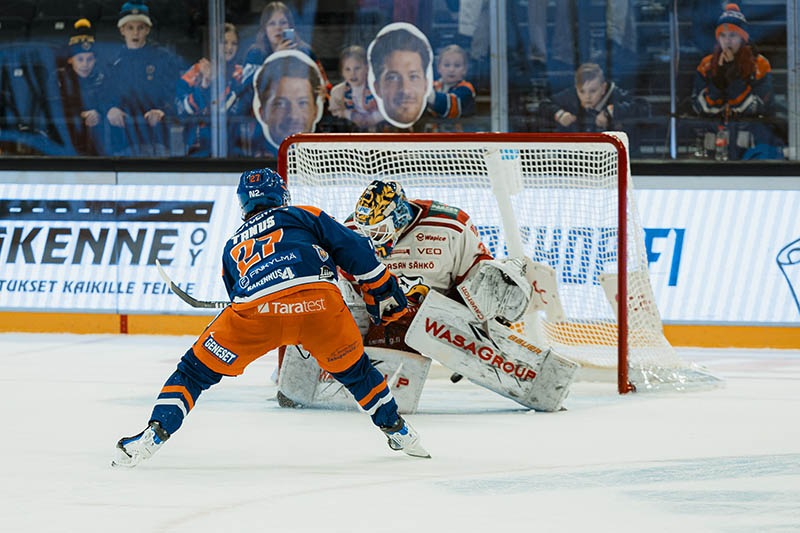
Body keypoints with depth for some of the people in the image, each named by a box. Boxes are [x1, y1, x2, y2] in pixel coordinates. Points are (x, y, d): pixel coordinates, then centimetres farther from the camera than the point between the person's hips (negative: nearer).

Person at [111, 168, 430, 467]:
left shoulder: (233, 247, 37)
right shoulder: (304, 215, 29)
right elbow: (353, 248, 19)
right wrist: (384, 291, 26)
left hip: (256, 307, 0)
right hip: (319, 300, 0)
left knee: (197, 369, 15)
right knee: (353, 368, 26)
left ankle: (156, 432, 1)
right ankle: (398, 431, 35)